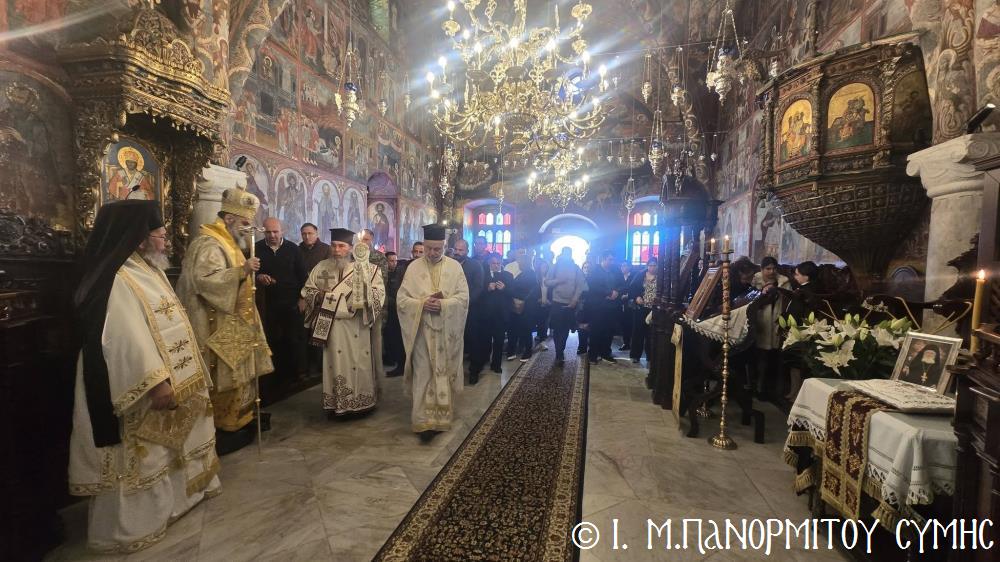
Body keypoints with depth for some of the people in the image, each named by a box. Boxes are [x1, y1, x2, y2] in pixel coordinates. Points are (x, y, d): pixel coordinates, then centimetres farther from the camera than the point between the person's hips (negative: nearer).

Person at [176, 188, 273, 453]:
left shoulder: (225, 241, 15)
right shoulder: (209, 244, -16)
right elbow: (205, 279, -30)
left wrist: (248, 273, 13)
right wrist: (241, 270, -33)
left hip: (232, 323, 10)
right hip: (219, 326, -10)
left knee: (237, 373, 15)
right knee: (225, 376, -2)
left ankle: (238, 420, 26)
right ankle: (223, 429, 10)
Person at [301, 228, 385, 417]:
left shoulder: (366, 268, -2)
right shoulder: (321, 268, 6)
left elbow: (379, 292, -5)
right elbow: (307, 290, 10)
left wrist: (361, 297, -21)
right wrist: (318, 296, -10)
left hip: (357, 326, -2)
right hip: (331, 326, 2)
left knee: (359, 364, 5)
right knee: (335, 364, 7)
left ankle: (361, 402, 19)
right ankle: (335, 404, 19)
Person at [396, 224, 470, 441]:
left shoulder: (455, 267, 2)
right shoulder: (414, 267, 2)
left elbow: (463, 297, -4)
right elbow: (401, 299, -1)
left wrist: (442, 305, -19)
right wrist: (422, 303, -18)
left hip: (447, 331, 1)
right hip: (422, 330, -1)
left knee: (444, 373, 11)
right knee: (423, 374, -1)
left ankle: (442, 415, 26)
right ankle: (424, 421, 4)